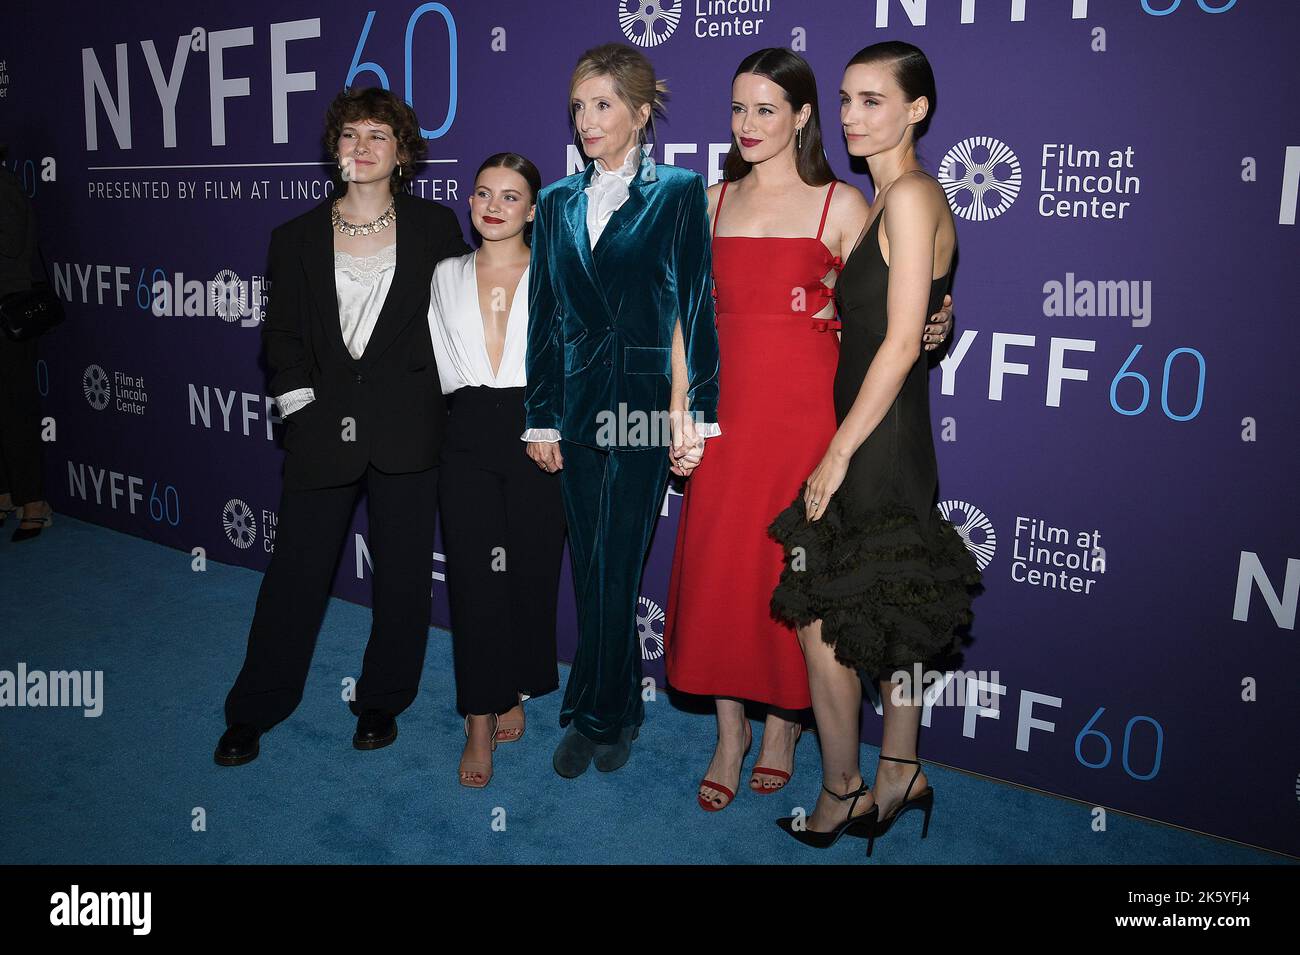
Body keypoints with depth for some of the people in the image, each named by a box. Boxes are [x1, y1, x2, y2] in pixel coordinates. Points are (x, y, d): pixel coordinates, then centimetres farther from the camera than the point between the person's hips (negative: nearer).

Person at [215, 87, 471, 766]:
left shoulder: (434, 227, 7)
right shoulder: (296, 238, 11)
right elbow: (282, 335, 10)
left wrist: (421, 392, -3)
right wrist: (303, 404, -2)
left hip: (406, 430, -1)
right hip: (322, 429, 1)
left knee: (402, 572, 7)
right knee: (295, 570, 5)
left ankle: (382, 701, 26)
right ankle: (253, 711, 20)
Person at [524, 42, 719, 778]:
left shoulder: (679, 193, -1)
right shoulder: (558, 203, 11)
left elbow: (697, 305, -5)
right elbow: (545, 317, 11)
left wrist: (697, 414, -10)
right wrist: (540, 419, 8)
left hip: (645, 406, -4)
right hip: (580, 406, 4)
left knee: (614, 570, -1)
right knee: (597, 570, 10)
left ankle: (595, 714, 17)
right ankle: (617, 710, 26)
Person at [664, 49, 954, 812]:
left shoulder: (841, 204, -1)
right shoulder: (714, 201, 10)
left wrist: (927, 328, -22)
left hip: (804, 407, -3)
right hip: (727, 408, 3)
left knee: (791, 565, 4)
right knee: (715, 566, 3)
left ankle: (784, 721, 26)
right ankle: (730, 730, 21)